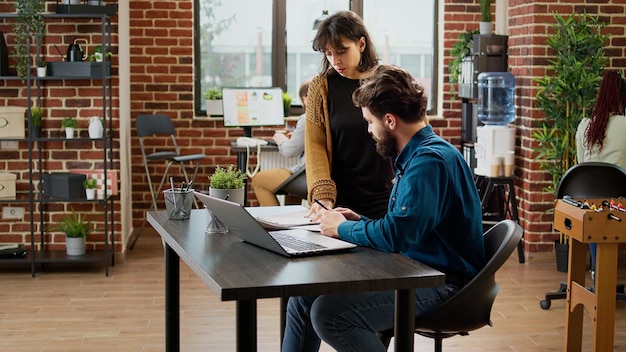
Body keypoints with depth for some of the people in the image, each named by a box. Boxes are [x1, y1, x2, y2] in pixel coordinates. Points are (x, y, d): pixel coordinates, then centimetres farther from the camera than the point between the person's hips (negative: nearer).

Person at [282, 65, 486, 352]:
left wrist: (341, 228, -10)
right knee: (304, 296, 4)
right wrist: (359, 221, 8)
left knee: (328, 312, -26)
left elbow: (395, 235, -28)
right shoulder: (415, 154, 14)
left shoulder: (431, 159, -19)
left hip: (440, 282, -11)